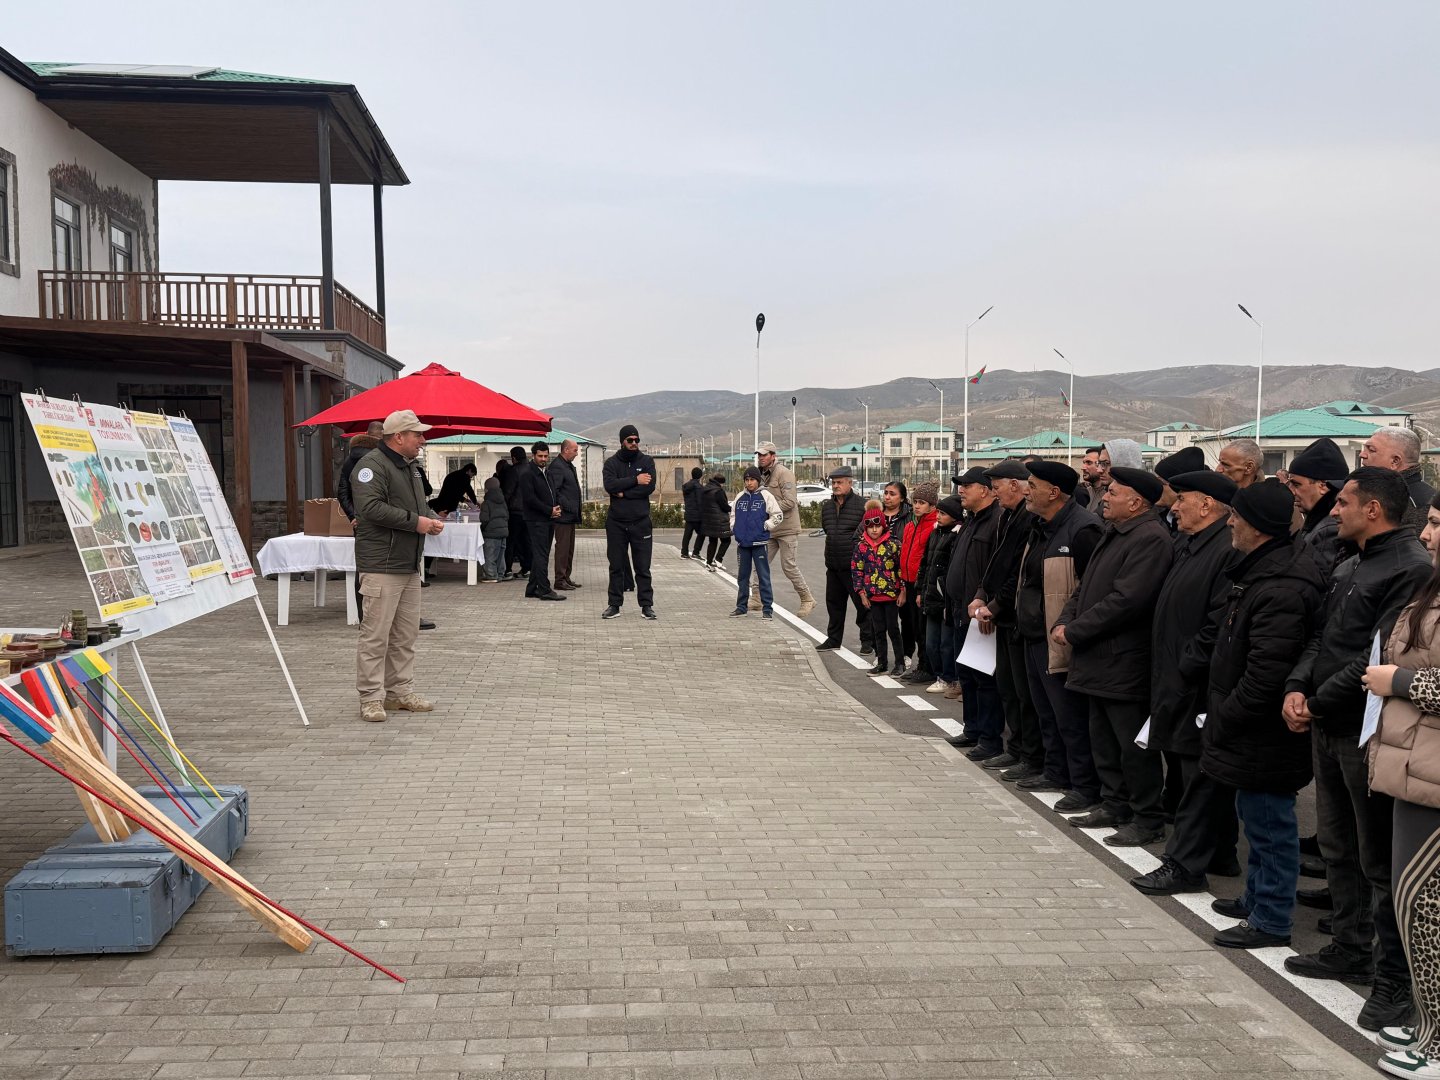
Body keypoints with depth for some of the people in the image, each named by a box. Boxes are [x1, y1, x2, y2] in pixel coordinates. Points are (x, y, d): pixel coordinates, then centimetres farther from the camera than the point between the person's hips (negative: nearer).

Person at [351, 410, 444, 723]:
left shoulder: (409, 466, 20)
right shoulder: (372, 465, -11)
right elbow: (371, 507, -23)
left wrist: (432, 519, 8)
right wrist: (415, 522, -19)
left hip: (410, 566, 10)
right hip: (381, 565, -10)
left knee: (405, 635, 12)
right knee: (375, 635, -6)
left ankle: (400, 692, 21)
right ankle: (371, 698, -1)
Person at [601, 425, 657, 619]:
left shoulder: (647, 461, 4)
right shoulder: (612, 463, 5)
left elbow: (650, 486, -11)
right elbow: (610, 485, -13)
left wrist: (623, 493, -11)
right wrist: (635, 481, -14)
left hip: (641, 523, -1)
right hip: (616, 523, 1)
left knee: (643, 567, 3)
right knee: (616, 567, 6)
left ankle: (646, 605, 9)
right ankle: (614, 605, 13)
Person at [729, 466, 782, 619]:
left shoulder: (766, 496, -5)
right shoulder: (740, 497, 9)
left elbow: (778, 515, -6)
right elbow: (732, 514, 21)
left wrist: (765, 526, -10)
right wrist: (734, 528, 7)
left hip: (760, 543, -5)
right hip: (742, 543, 5)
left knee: (763, 576, -3)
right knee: (743, 576, 13)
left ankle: (767, 608, 1)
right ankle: (741, 606, 22)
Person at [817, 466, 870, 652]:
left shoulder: (862, 505, -8)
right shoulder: (827, 507, 13)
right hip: (833, 566, 7)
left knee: (862, 603, -1)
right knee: (834, 603, 13)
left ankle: (867, 640, 9)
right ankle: (833, 639, 24)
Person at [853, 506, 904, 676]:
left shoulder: (893, 544, -5)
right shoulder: (861, 546, 2)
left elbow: (901, 567, -2)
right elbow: (856, 570, 5)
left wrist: (902, 591, -5)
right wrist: (861, 593, 1)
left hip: (891, 593, -3)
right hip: (872, 595, 3)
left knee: (893, 628, 1)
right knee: (878, 630, 11)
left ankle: (900, 663, 11)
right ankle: (881, 663, 20)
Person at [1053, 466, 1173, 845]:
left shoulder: (1151, 539, -18)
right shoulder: (1113, 534, 15)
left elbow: (1126, 600, -25)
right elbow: (1086, 586, 18)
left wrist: (1075, 630, -18)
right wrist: (1065, 622, 1)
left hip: (1125, 663, -10)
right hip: (1100, 658, 10)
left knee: (1134, 746, 0)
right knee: (1104, 740, 18)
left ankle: (1147, 819, 11)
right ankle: (1115, 806, 30)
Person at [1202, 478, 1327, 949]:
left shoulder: (1281, 589, -26)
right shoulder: (1259, 570, 8)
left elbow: (1266, 672, -28)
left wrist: (1224, 718, -17)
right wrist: (1222, 713, 16)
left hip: (1265, 733, -11)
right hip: (1253, 729, 11)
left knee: (1269, 822, 2)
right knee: (1256, 816, 22)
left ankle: (1271, 919, 14)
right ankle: (1257, 898, 37)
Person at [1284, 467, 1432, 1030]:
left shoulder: (1411, 568, -16)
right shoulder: (1348, 567, 14)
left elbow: (1379, 657, -22)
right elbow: (1320, 637, 14)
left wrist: (1319, 704, -15)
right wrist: (1297, 687, -2)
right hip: (1330, 729, 9)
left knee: (1379, 859, -1)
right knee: (1338, 846, 18)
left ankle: (1395, 978, 9)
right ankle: (1351, 949, 33)